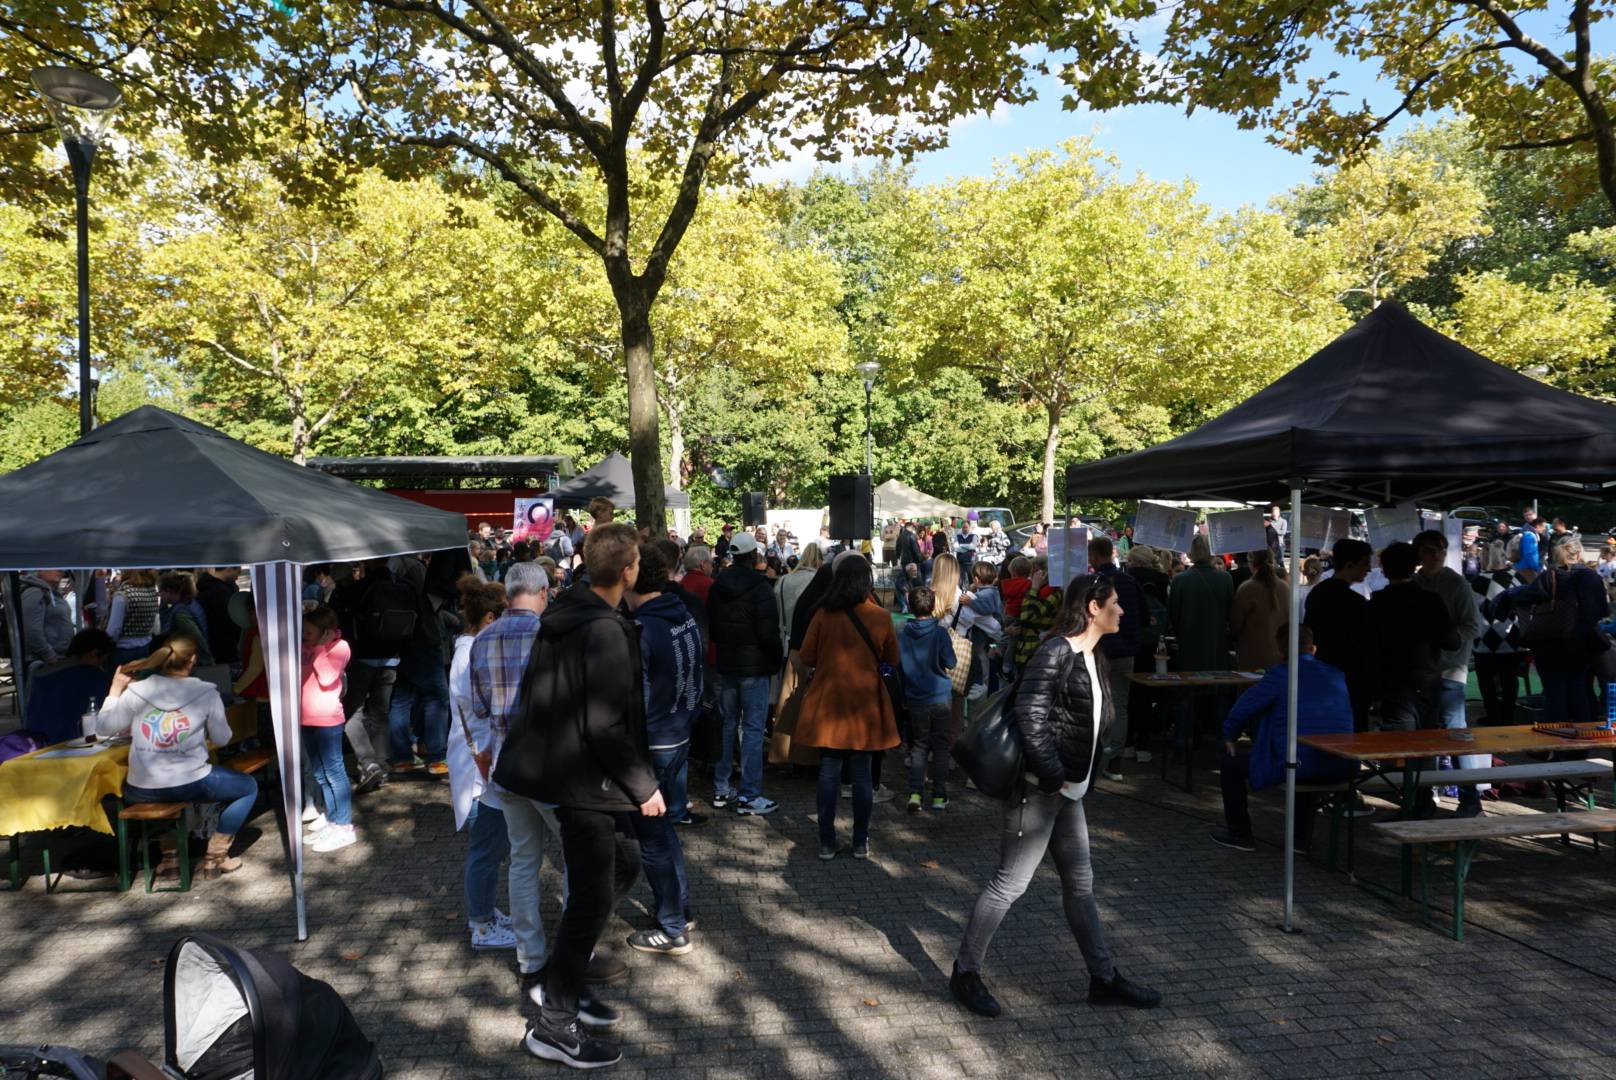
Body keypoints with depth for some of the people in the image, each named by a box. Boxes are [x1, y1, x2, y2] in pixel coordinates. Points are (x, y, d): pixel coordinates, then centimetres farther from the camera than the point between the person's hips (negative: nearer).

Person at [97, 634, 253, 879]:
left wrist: (115, 690, 14)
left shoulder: (136, 691, -3)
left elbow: (103, 727, 5)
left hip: (141, 792, 4)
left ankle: (168, 854, 30)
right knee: (249, 786, 20)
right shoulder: (206, 693, -7)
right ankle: (215, 857, 13)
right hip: (190, 785, -4)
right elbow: (221, 739, 1)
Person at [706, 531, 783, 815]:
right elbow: (769, 631, -16)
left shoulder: (718, 585, 6)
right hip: (754, 666, -7)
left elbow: (711, 626, 14)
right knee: (752, 728, -3)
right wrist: (777, 659, -2)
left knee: (727, 724, 15)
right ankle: (749, 796, -2)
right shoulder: (760, 587, -15)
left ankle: (721, 789, 20)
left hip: (725, 664, 7)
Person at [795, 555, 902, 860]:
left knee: (829, 772, 6)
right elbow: (892, 660, 5)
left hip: (828, 703, 0)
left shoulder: (824, 614, -9)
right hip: (865, 705, 0)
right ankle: (860, 843, 17)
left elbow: (807, 657, -1)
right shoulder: (880, 617, -7)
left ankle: (827, 843, 11)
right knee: (862, 773, 9)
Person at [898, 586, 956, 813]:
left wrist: (902, 698, 15)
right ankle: (939, 796, 10)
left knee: (918, 747, 11)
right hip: (940, 698, -2)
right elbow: (950, 664, -6)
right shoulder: (940, 633, -11)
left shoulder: (902, 634, -3)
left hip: (915, 700, 2)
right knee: (941, 747, 8)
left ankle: (915, 793, 1)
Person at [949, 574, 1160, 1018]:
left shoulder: (1091, 657, 13)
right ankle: (965, 972, 14)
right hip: (1037, 787, -10)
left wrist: (1080, 778, 14)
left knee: (1080, 883, 16)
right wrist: (1053, 776, -20)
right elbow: (1029, 717, -23)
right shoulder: (1056, 652, -17)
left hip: (1066, 789, 10)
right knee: (1010, 882, 0)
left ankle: (1104, 979, 28)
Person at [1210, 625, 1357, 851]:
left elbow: (1242, 708, 1)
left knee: (1231, 764, 15)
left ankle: (1240, 834, 24)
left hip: (1298, 766, -6)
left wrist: (1230, 737, 22)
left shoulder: (1279, 674, -4)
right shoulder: (1337, 675, 14)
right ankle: (1302, 839, 42)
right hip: (1342, 769, 6)